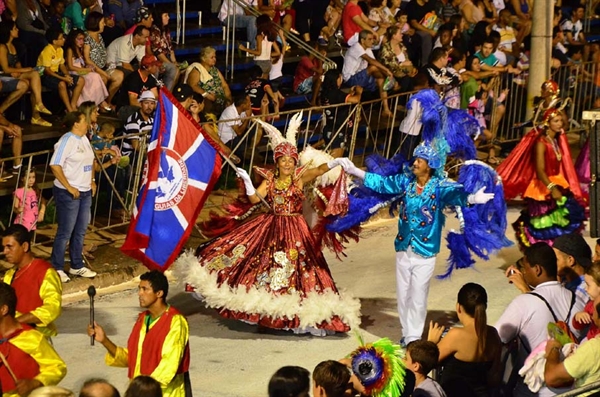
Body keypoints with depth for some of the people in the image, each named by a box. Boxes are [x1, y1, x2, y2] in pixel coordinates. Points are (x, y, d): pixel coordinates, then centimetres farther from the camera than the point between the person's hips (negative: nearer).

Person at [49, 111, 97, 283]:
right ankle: (57, 269, 6)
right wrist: (69, 187, -21)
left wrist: (92, 181, 11)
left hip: (85, 192, 8)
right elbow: (55, 165, -22)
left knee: (80, 231, 15)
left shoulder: (84, 139, 10)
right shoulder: (67, 141, -16)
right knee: (65, 232, -3)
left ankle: (77, 266, 25)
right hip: (68, 193, -8)